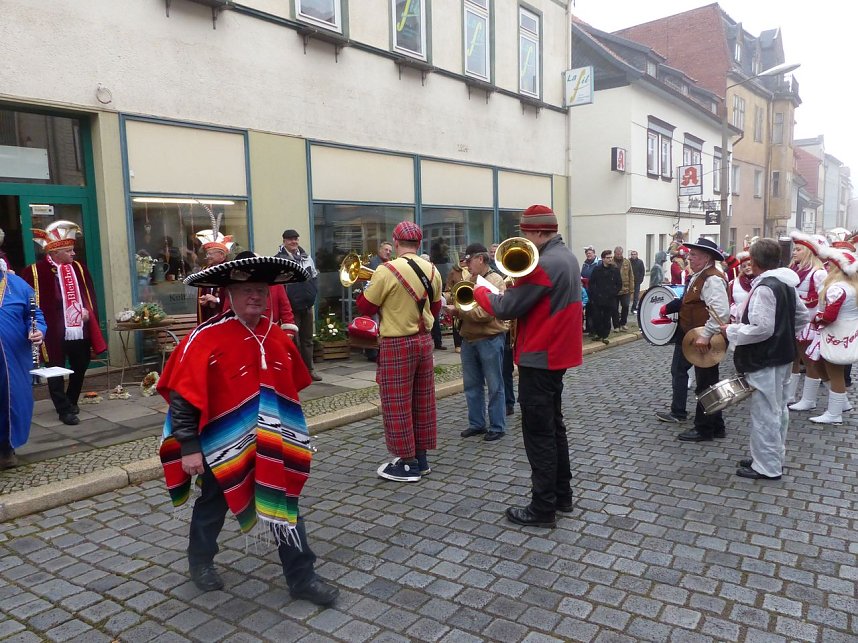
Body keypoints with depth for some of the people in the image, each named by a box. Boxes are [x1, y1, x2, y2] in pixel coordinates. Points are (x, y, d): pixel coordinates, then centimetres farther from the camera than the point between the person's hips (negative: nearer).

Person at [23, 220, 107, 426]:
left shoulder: (79, 268, 9)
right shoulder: (35, 272, -8)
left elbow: (89, 294, 14)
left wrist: (87, 311, 0)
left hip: (80, 331, 5)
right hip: (54, 332, -5)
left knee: (80, 368, 17)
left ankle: (71, 402, 36)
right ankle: (64, 410, 13)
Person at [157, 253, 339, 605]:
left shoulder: (277, 336, 0)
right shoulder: (206, 338, -18)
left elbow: (291, 386, 11)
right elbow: (183, 395, -17)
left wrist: (286, 430, 17)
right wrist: (189, 447, -17)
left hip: (273, 447, 4)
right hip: (224, 445, -4)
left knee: (287, 508, 8)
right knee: (212, 507, 20)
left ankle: (301, 578, 21)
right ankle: (200, 561, 46)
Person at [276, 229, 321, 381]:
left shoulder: (306, 257, 12)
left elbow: (315, 276, 17)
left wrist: (312, 294, 5)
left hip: (307, 305, 6)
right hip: (291, 307, -6)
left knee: (307, 339, 13)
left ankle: (309, 369, 23)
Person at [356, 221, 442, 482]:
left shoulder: (386, 271, -17)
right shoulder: (432, 270, 1)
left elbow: (365, 307, -7)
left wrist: (367, 288, 11)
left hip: (396, 345, -6)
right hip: (423, 341, 6)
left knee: (397, 405, 4)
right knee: (423, 402, 15)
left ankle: (407, 463, 11)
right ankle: (421, 457, 26)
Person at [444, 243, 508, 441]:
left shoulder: (495, 280, -11)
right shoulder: (469, 280, 12)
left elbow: (484, 313, -21)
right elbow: (463, 305, 17)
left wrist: (456, 310, -16)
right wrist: (452, 308, -5)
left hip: (490, 340, -7)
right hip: (468, 339, 8)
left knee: (494, 386, 3)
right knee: (472, 385, 13)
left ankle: (497, 427, 13)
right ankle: (476, 424, 25)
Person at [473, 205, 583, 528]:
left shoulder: (544, 264, -22)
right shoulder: (566, 257, 11)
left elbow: (506, 308, -20)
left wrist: (480, 290, -3)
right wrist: (512, 288, 1)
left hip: (539, 358, -10)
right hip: (556, 353, 10)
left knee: (538, 433, -2)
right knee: (553, 426, 18)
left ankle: (543, 508, 8)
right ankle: (562, 495, 28)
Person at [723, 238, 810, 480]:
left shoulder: (764, 288, -22)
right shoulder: (787, 284, 8)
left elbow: (761, 328, -26)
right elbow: (803, 317, 17)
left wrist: (731, 331, -15)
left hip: (764, 362, -10)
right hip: (782, 356, 10)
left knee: (764, 413, -1)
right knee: (778, 410, 19)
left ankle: (766, 467, 9)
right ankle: (774, 456, 32)